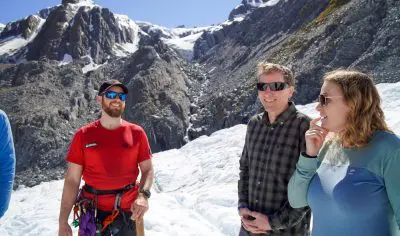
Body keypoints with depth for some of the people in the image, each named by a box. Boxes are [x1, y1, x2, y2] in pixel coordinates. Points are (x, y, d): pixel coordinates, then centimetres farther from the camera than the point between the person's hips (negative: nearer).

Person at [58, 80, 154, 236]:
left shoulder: (137, 133, -3)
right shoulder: (83, 135, -4)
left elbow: (147, 170, 1)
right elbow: (72, 180, -4)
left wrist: (143, 195, -18)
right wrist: (63, 223, -7)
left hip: (128, 211, 1)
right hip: (92, 211, 0)